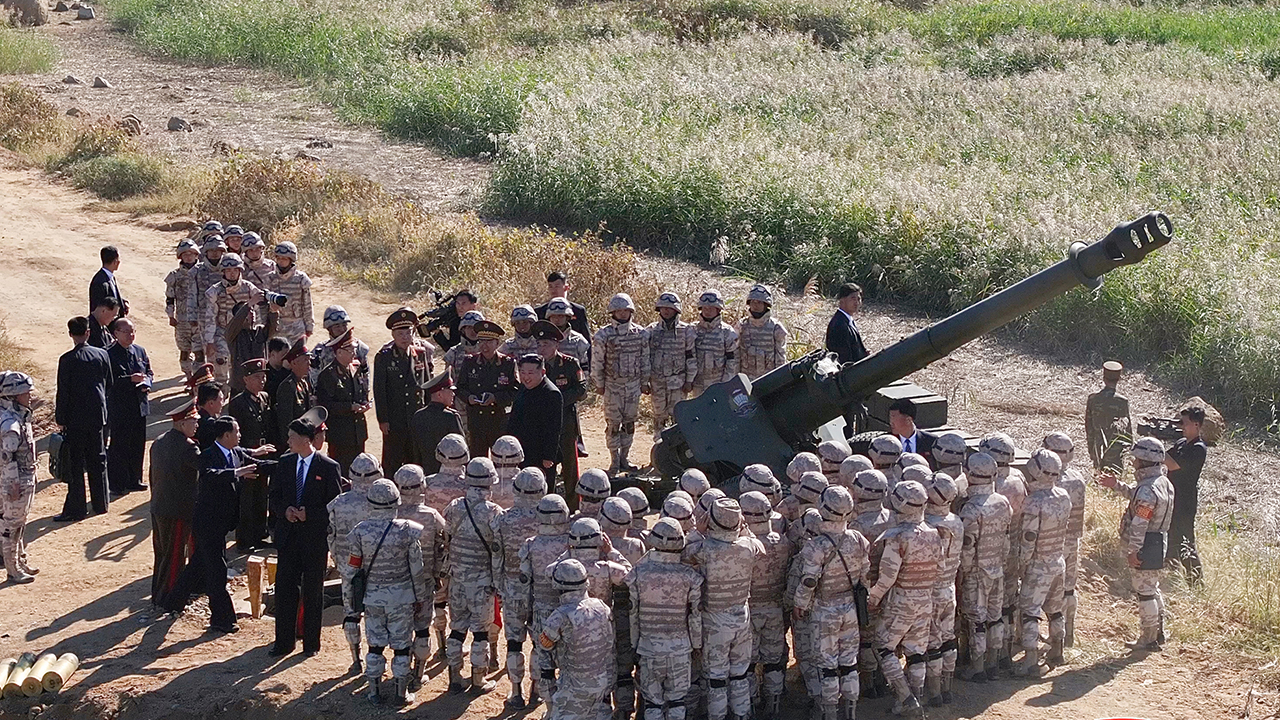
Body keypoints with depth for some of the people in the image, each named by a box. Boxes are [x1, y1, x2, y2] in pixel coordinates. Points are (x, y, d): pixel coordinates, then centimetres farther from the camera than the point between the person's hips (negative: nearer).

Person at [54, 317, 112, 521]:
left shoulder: (67, 360, -15)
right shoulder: (102, 355, -1)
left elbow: (63, 392, -12)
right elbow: (109, 384, 8)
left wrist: (60, 419, -4)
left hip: (76, 418, -5)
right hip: (98, 415, 5)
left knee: (75, 464, 0)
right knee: (98, 460, 15)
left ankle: (76, 508, 0)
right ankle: (100, 503, 22)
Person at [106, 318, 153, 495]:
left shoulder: (140, 351, 9)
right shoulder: (110, 354, -12)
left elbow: (149, 372, 15)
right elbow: (110, 381, -18)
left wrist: (146, 383, -6)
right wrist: (131, 379, -26)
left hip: (139, 405, 7)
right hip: (119, 406, -7)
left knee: (138, 444, 14)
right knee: (119, 446, -1)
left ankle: (135, 479, 26)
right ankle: (117, 483, 8)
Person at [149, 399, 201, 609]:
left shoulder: (158, 442, 8)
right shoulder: (187, 446, -19)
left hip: (158, 509, 8)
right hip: (179, 511, -8)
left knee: (161, 553, 18)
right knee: (175, 556, 2)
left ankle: (157, 595, 27)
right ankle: (170, 601, 8)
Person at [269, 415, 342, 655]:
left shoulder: (328, 467, -8)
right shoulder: (285, 463, 6)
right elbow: (273, 495, 12)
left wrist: (309, 514, -17)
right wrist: (284, 510, -8)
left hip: (315, 537, -4)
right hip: (288, 536, 4)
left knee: (313, 591, 6)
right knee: (284, 588, 4)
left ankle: (311, 643, 17)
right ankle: (284, 642, 13)